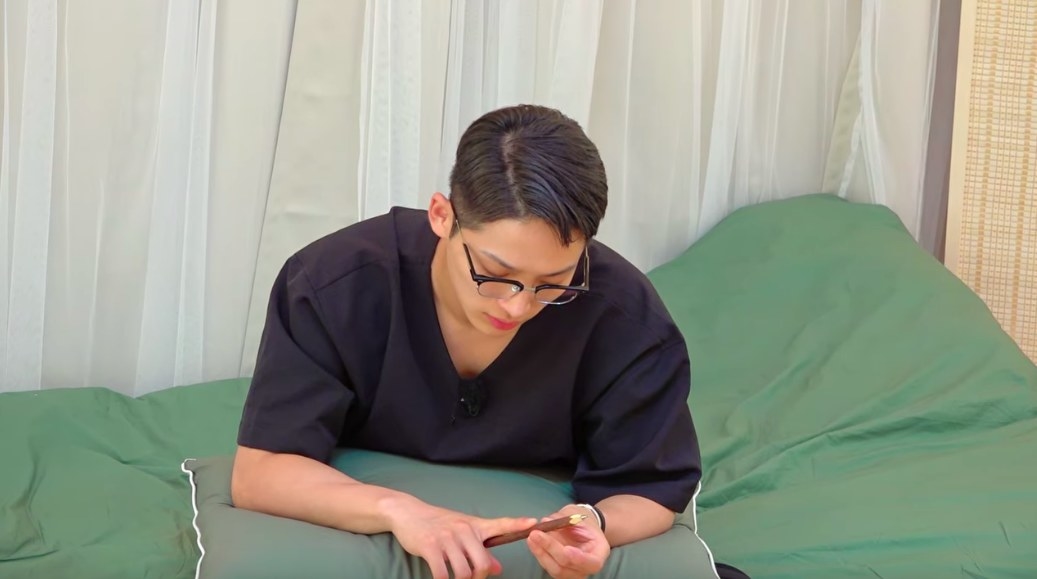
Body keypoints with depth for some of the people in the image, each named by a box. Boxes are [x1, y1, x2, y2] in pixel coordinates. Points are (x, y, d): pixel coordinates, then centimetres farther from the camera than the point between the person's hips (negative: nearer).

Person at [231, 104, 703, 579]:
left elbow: (651, 490, -13)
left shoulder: (625, 315, -21)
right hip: (364, 538, 0)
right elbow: (259, 470, -23)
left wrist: (594, 523, -36)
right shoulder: (338, 285, -22)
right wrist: (395, 508, -39)